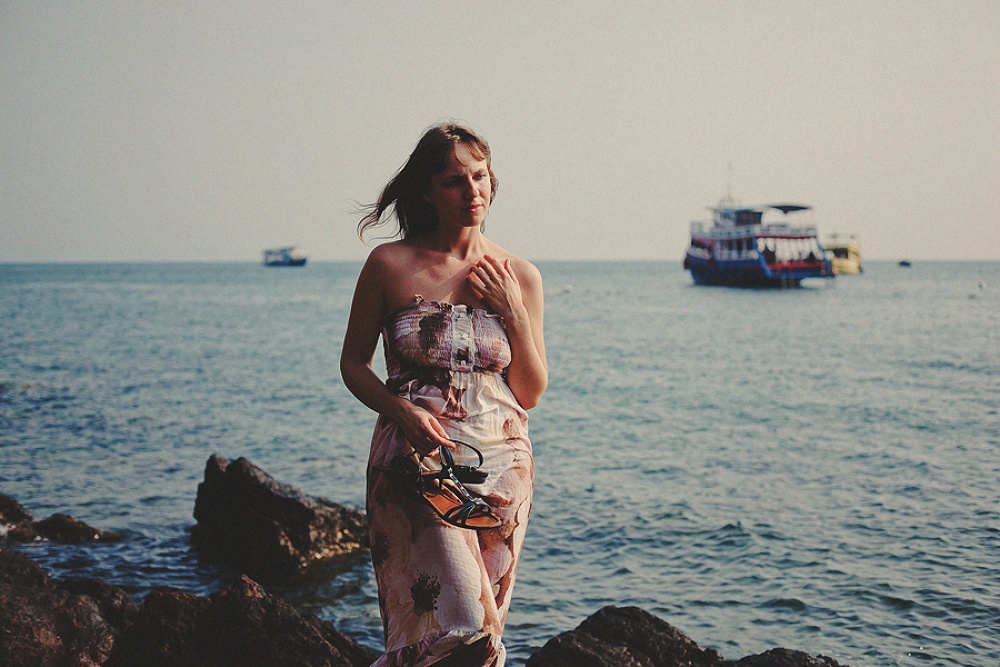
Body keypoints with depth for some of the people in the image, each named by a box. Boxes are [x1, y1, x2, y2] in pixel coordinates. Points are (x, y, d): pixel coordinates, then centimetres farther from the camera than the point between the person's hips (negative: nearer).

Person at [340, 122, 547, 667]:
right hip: (415, 459, -3)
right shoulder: (390, 265, -2)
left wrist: (514, 313, -7)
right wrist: (402, 411, -13)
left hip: (500, 465, 4)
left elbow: (531, 394, 7)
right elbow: (353, 362, 5)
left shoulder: (519, 276, 4)